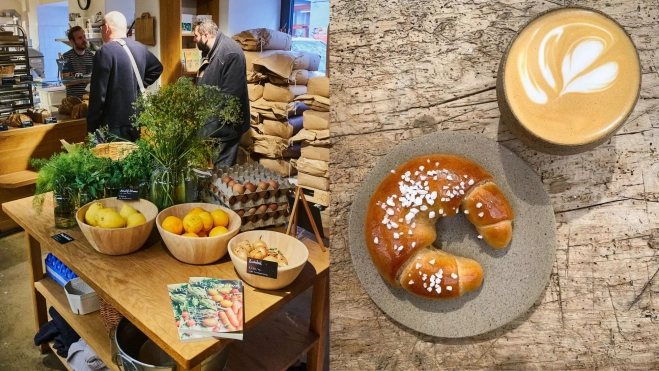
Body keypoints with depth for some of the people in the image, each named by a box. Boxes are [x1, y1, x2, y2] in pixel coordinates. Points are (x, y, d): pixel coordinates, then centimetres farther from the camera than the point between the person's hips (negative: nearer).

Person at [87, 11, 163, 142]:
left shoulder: (105, 51, -14)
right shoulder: (140, 48, 7)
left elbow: (98, 93, -15)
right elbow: (157, 68, 26)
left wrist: (92, 128, -9)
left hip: (114, 124, -7)